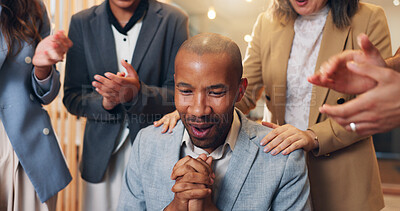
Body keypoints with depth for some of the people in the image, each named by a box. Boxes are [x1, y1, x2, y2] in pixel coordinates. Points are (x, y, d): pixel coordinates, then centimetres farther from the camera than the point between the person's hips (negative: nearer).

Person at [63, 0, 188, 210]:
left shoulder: (173, 20, -6)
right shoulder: (81, 23, 1)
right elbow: (71, 97, 1)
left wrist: (137, 94, -25)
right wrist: (105, 102, -20)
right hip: (102, 155, 2)